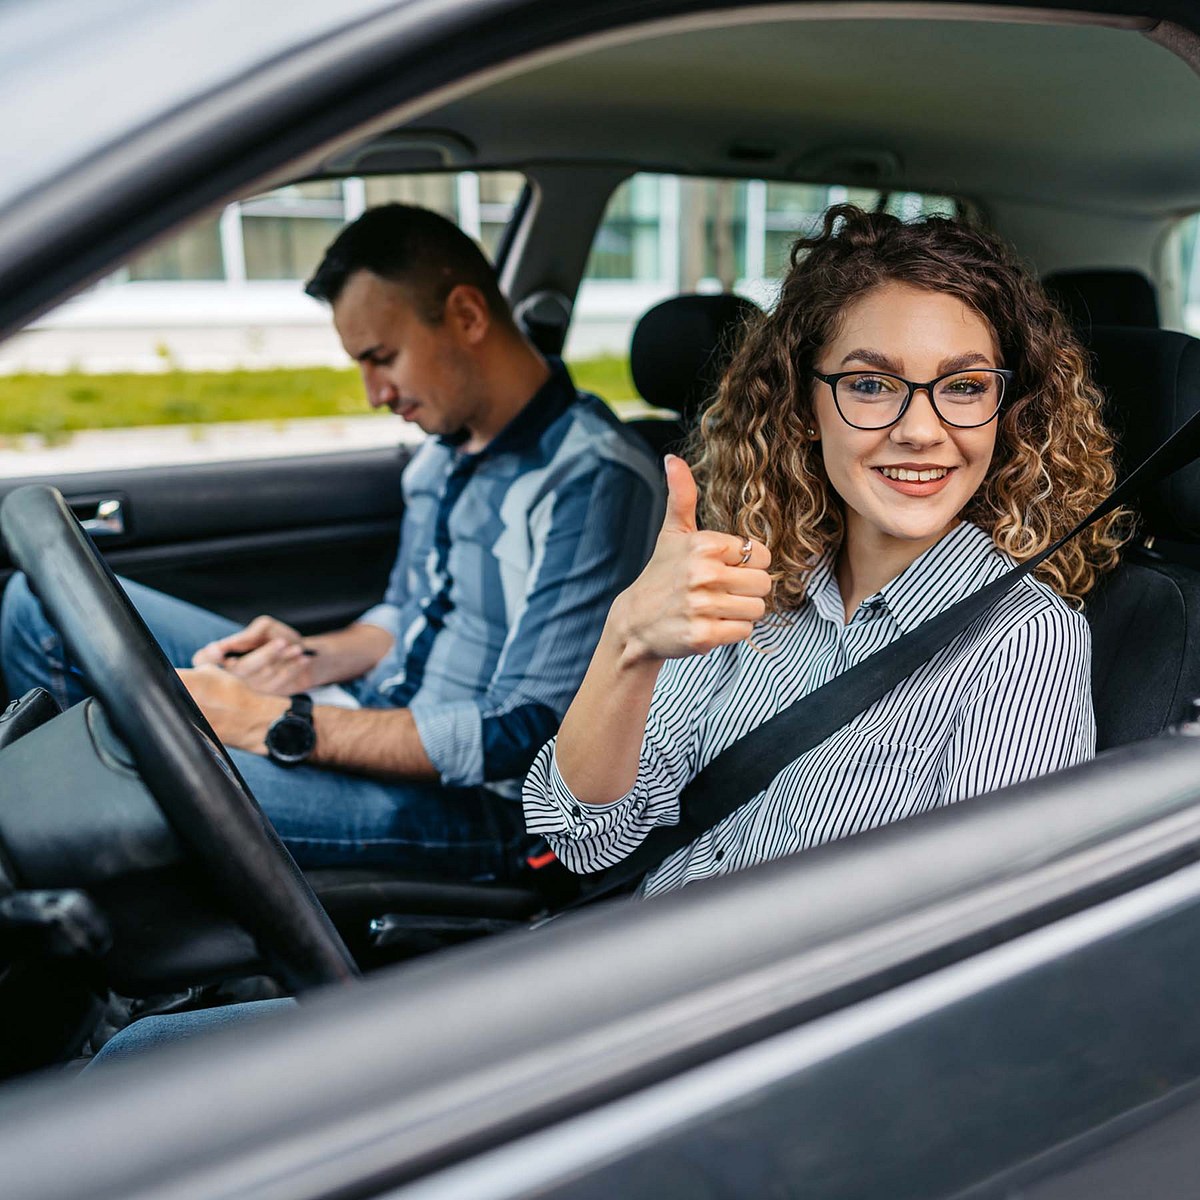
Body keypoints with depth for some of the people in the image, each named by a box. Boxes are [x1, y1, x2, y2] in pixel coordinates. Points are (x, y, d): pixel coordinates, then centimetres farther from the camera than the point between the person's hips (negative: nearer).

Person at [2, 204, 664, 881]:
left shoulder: (595, 481, -19)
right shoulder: (447, 449, 10)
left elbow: (525, 739, -23)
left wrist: (275, 724, -24)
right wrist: (314, 659, -2)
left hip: (481, 804, -8)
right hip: (377, 718, 9)